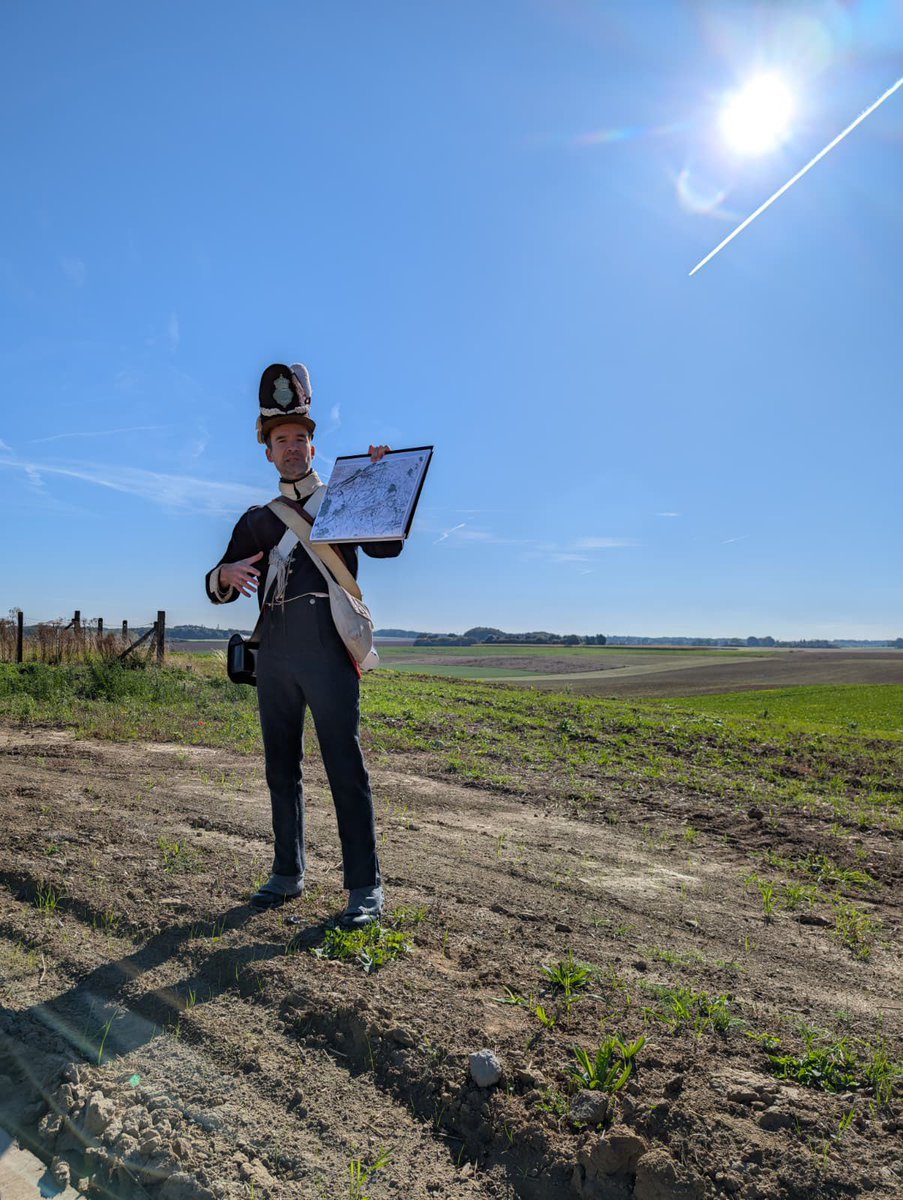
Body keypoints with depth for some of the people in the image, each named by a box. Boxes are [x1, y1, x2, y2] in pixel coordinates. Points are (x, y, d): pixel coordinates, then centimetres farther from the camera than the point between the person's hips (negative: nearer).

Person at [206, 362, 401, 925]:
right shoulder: (257, 520, 21)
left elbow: (387, 546, -5)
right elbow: (216, 590, 17)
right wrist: (226, 574, -7)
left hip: (325, 646, -5)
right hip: (274, 651, 5)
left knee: (345, 766, -7)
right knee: (281, 767, 11)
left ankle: (366, 887, 0)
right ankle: (289, 874, 24)